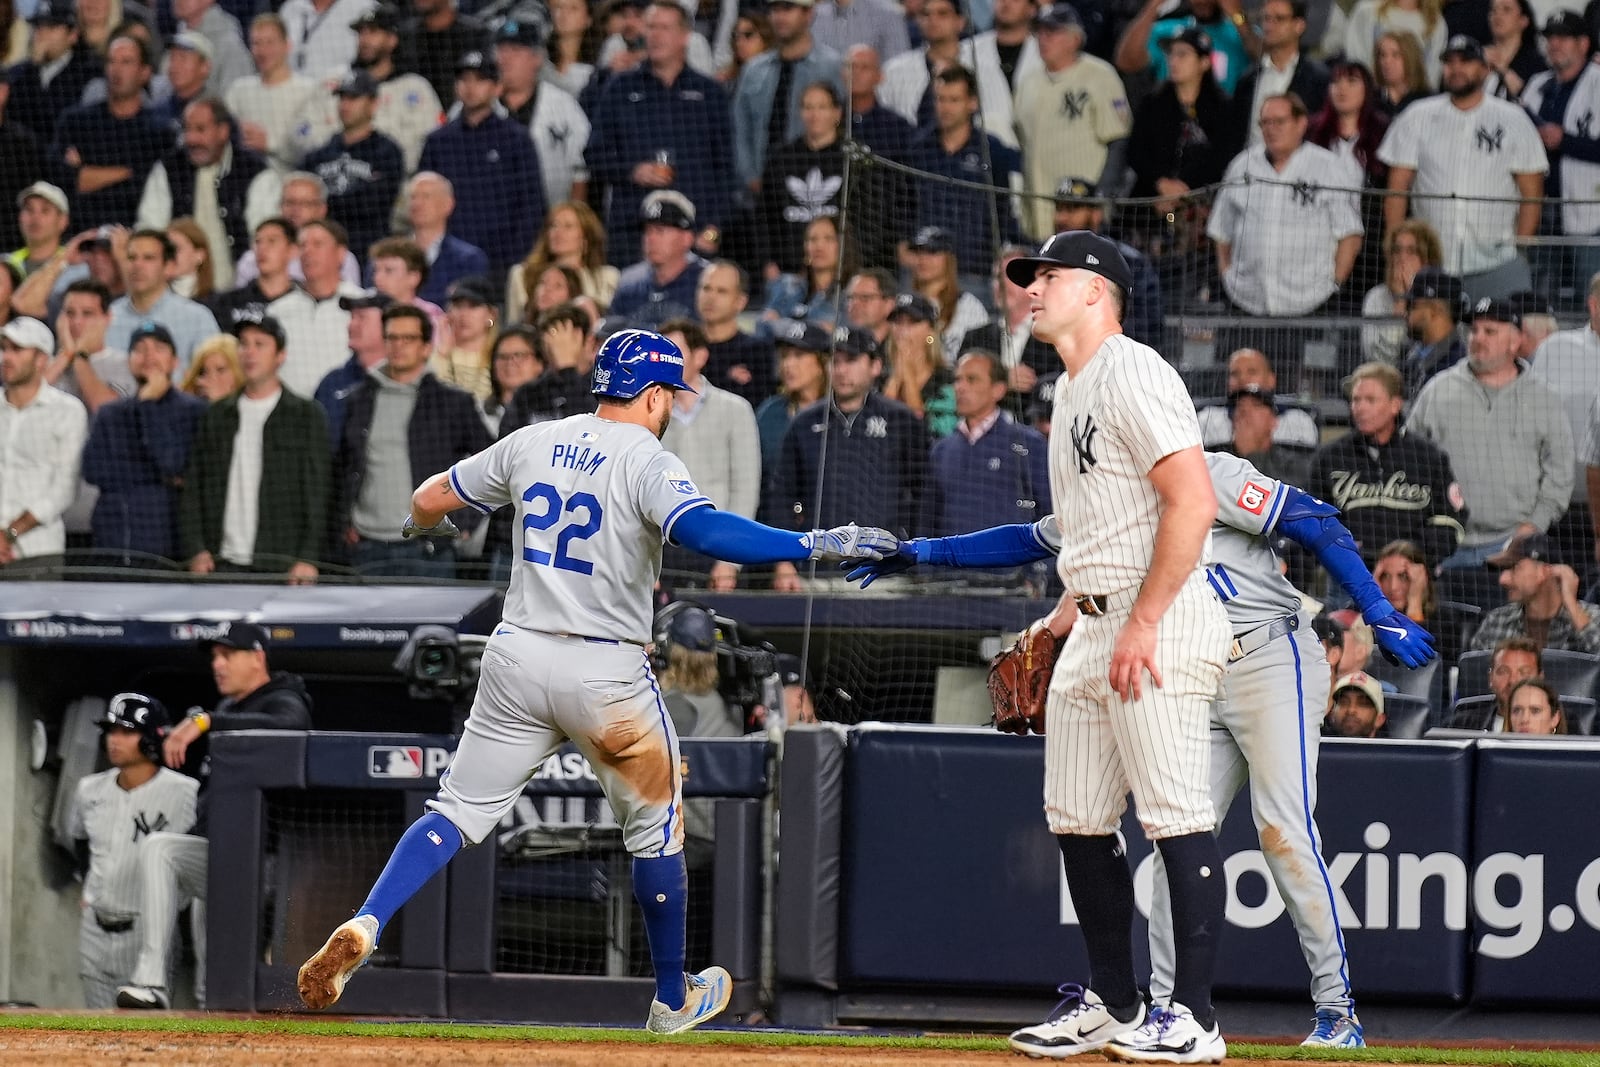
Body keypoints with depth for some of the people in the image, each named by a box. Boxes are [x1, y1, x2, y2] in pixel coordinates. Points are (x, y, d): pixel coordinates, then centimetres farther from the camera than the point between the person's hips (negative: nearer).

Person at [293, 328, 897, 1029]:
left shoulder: (533, 444, 6)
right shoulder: (647, 463, -11)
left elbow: (428, 500, 15)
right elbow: (703, 530, -30)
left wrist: (427, 523, 40)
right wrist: (817, 545, -31)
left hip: (518, 657, 4)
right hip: (606, 675, -4)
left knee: (458, 813, 6)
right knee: (656, 827, 16)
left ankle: (362, 928, -18)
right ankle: (673, 999, 27)